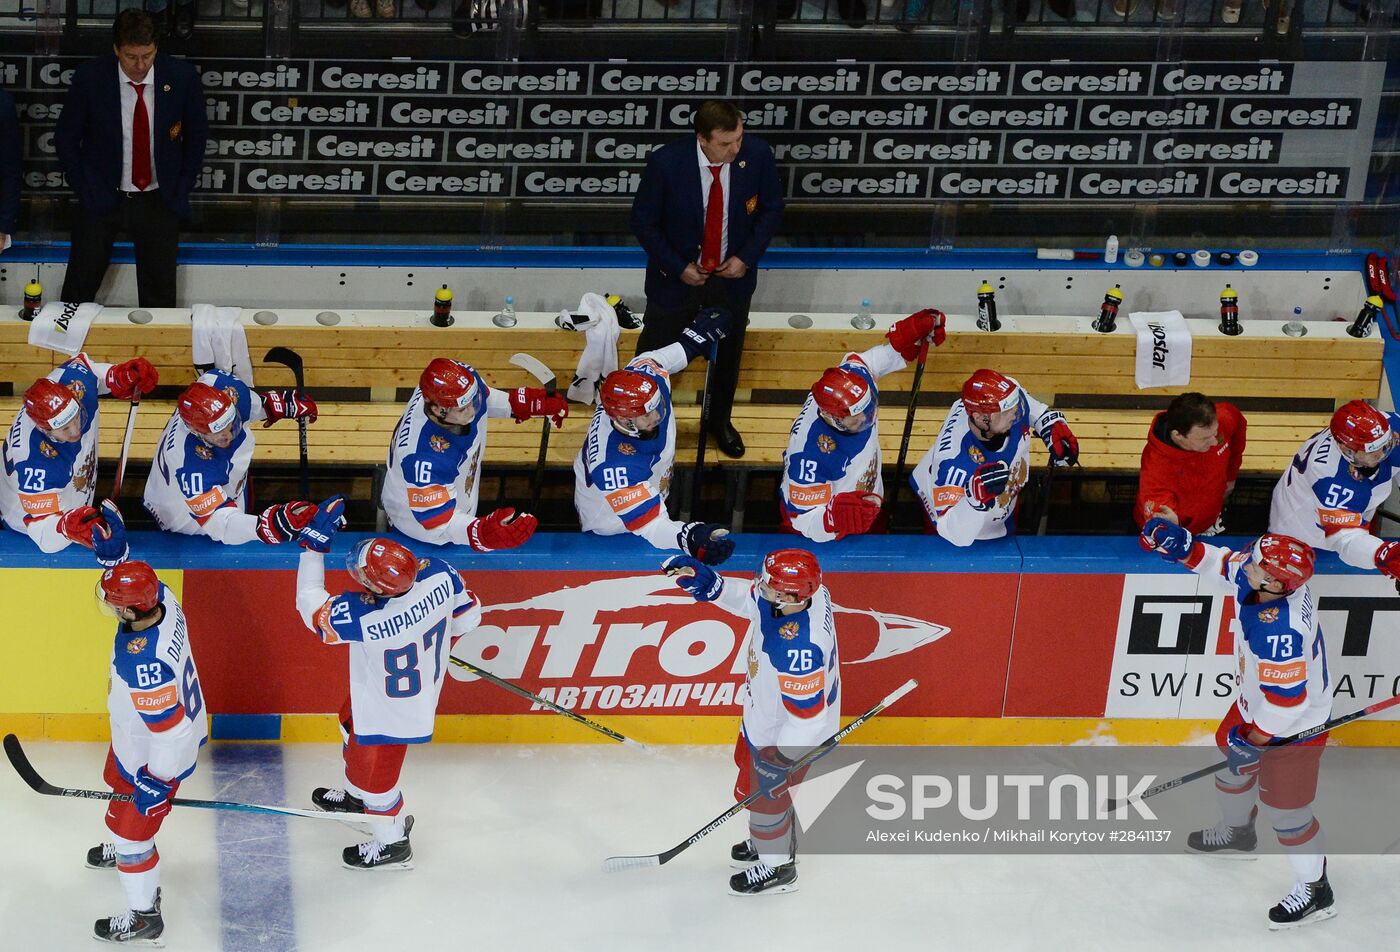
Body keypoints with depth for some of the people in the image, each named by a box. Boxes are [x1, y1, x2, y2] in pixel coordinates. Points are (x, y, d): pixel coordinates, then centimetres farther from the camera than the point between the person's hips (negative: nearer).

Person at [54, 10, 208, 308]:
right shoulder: (90, 77, -13)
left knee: (159, 295, 8)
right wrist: (85, 190, -5)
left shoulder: (182, 78, -11)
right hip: (101, 197, 0)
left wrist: (183, 189, 0)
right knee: (78, 291, 6)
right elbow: (65, 137, 0)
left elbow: (197, 135, 5)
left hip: (159, 202, 1)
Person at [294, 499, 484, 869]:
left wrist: (314, 543, -23)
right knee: (352, 726, 34)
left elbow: (311, 605, -25)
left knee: (375, 772, 19)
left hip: (391, 711, -7)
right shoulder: (439, 574, -28)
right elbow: (468, 616, -8)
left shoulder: (363, 617, -43)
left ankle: (392, 844, 44)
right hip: (424, 682, 7)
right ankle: (357, 796, 60)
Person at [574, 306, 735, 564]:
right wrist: (690, 538, -60)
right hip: (614, 535, -7)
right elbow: (651, 526, -41)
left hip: (651, 498, 7)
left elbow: (649, 360, 0)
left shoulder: (647, 379, -26)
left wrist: (692, 342, 11)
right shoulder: (617, 467, -45)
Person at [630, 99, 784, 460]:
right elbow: (643, 222, -14)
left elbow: (772, 207, -3)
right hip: (677, 278, -3)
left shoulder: (757, 154, -21)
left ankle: (720, 420, 50)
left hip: (732, 277, 3)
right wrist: (678, 267, -17)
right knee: (654, 353, 16)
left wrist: (747, 257, -12)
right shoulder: (665, 163, -28)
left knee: (728, 355, 24)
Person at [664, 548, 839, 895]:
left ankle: (778, 868, 38)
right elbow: (747, 597, -1)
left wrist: (781, 756, -21)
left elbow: (805, 714, -33)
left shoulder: (799, 648, -44)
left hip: (793, 733, -9)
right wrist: (706, 581, -15)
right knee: (748, 762, 30)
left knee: (762, 793, 13)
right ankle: (774, 840, 54)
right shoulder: (805, 591, -20)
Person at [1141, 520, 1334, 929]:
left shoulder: (1281, 633, -43)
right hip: (1259, 705, 9)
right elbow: (1225, 564, 0)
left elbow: (1286, 700, -33)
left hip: (1294, 724, -9)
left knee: (1285, 807, 5)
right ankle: (1237, 830, 56)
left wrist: (1256, 738, -18)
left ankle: (1315, 890, 26)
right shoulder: (1268, 573, -20)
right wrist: (1182, 546, -16)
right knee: (1231, 758, 28)